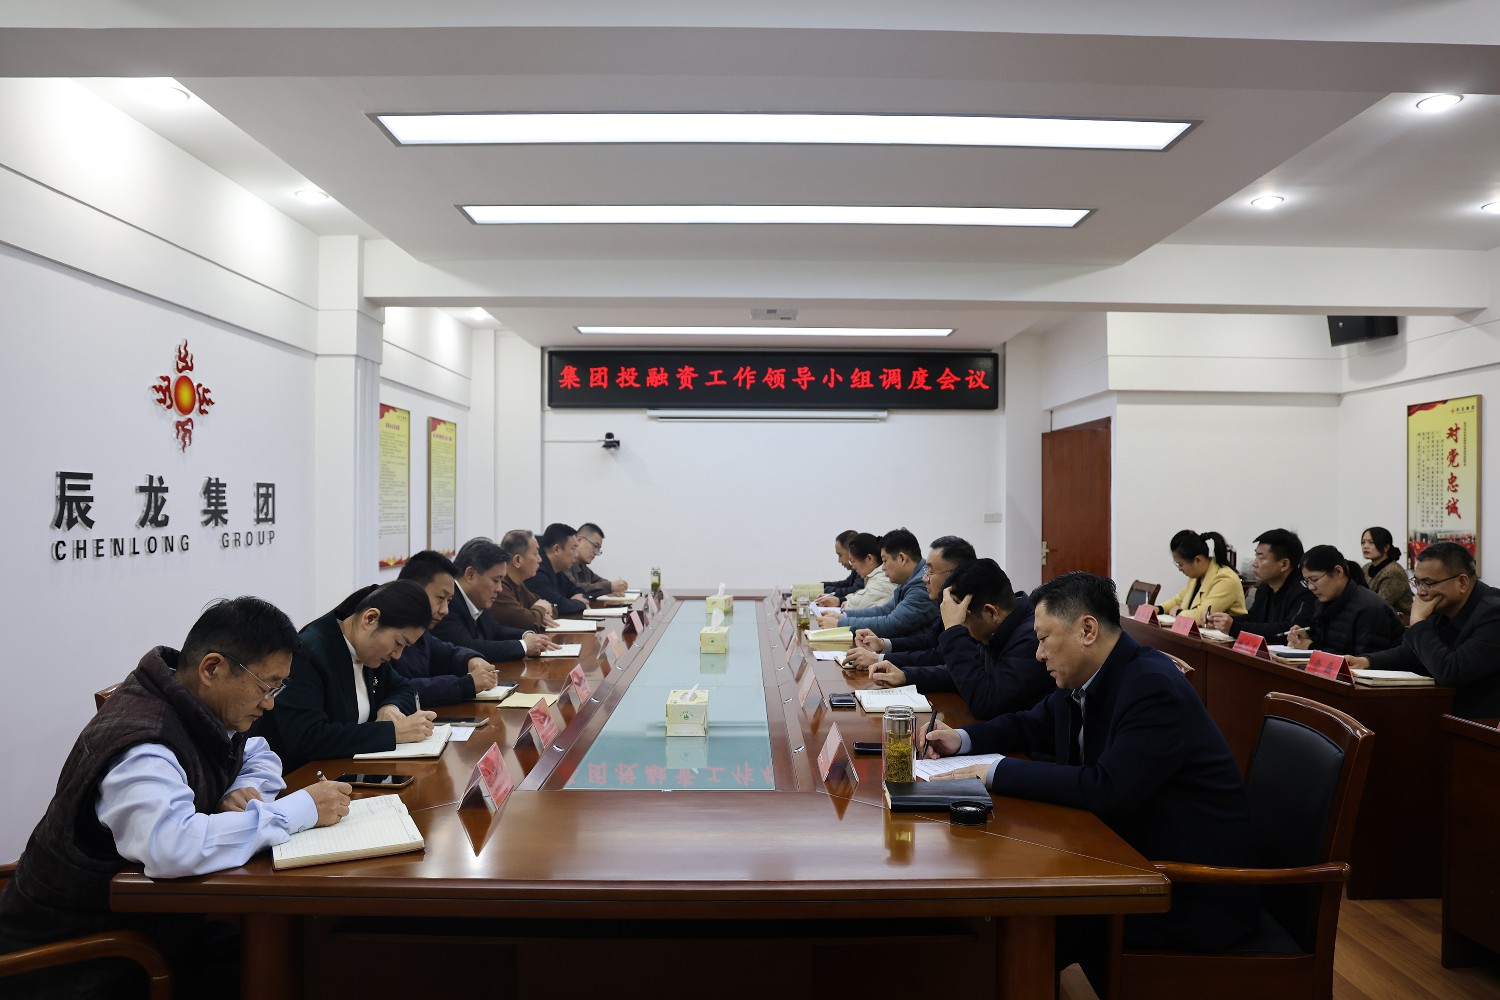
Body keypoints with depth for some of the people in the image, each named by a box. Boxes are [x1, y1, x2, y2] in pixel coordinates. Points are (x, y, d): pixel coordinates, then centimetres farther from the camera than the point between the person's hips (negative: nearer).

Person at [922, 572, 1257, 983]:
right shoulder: (1083, 681, 2)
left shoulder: (1153, 687, -25)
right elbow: (1031, 725, 19)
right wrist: (963, 739, 2)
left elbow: (1107, 788, -32)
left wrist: (996, 772, -27)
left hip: (1192, 892, -8)